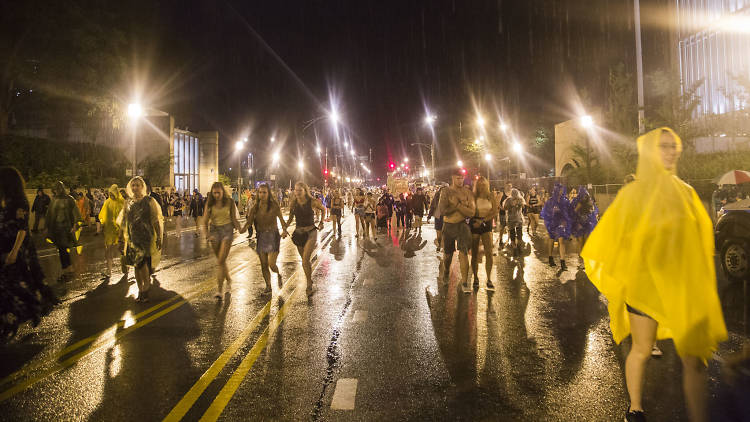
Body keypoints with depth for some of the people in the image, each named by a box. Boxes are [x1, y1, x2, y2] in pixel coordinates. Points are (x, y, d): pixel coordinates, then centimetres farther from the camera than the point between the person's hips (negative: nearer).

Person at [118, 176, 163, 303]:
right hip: (132, 238, 5)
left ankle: (146, 289, 1)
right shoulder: (128, 202, 11)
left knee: (143, 263, -16)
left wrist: (159, 238, -9)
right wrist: (122, 238, 14)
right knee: (136, 265, 6)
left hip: (146, 237, -4)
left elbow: (156, 220, -4)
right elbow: (123, 222, 17)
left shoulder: (149, 201, -2)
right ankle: (140, 291, 17)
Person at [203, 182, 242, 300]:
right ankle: (228, 280, 37)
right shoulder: (209, 204, 1)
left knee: (221, 261, -11)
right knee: (221, 260, 13)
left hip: (227, 230, -3)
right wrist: (208, 235, -15)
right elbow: (205, 222, 0)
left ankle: (220, 290, -10)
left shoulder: (230, 202, -2)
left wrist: (239, 228, -15)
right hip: (214, 230, 3)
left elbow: (234, 219, 3)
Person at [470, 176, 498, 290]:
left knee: (489, 252, -9)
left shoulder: (491, 197, 6)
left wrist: (482, 220, -10)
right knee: (475, 254, 3)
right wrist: (476, 220, -14)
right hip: (474, 225, 0)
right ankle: (475, 279, 13)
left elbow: (494, 212, -1)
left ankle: (489, 280, -4)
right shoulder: (473, 197, 3)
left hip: (486, 225, 0)